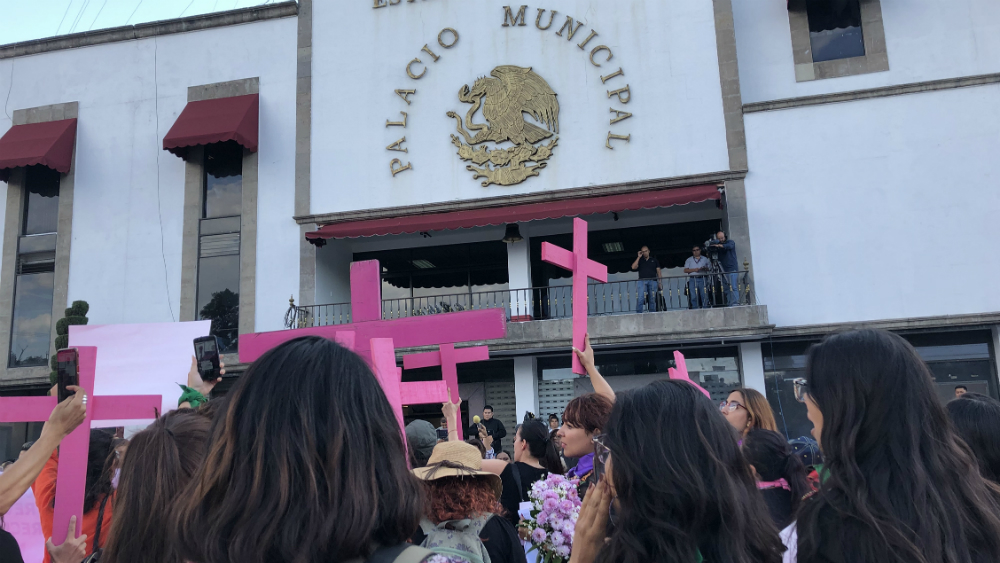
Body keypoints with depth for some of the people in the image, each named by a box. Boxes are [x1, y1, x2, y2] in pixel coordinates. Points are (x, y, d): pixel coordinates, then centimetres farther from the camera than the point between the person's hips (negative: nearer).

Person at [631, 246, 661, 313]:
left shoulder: (654, 260, 20)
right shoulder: (640, 260, 18)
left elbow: (658, 271, 16)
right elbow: (633, 267, 0)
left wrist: (660, 282, 5)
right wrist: (639, 257, 1)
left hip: (653, 281, 1)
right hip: (642, 281, -1)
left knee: (652, 299, -1)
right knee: (640, 299, -15)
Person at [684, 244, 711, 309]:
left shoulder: (705, 259, 15)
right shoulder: (689, 260, 15)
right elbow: (685, 270, 6)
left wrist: (705, 268, -8)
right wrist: (694, 270, -9)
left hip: (702, 279, 0)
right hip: (693, 280, 0)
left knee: (704, 296, -7)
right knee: (694, 297, -5)